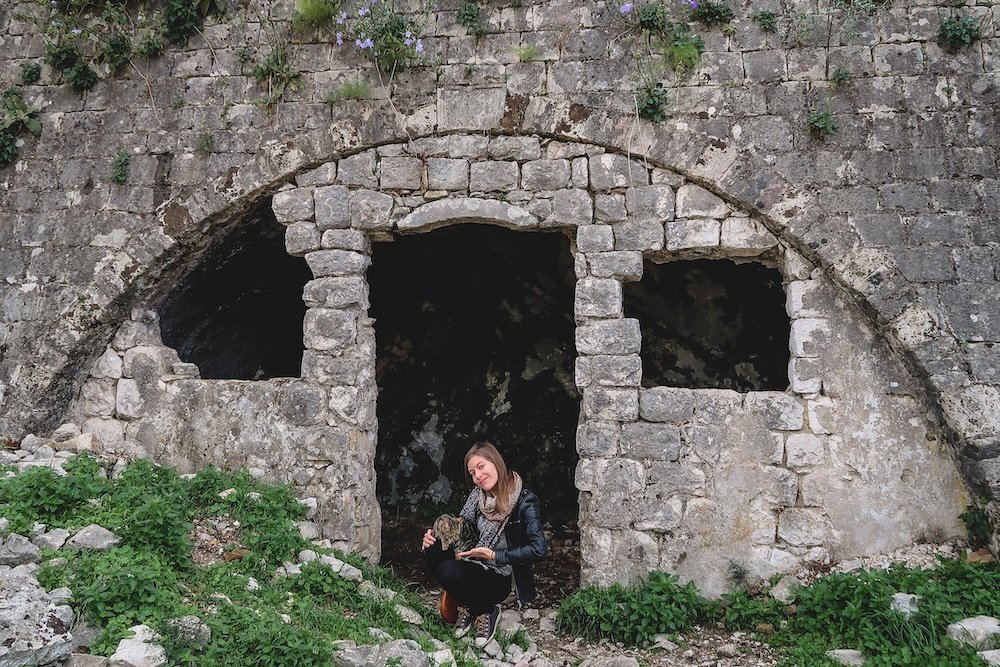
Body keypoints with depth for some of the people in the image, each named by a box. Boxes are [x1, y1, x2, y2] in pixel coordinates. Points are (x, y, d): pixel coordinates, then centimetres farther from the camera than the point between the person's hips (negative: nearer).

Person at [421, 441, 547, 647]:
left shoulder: (524, 501, -15)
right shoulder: (477, 496, 4)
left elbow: (539, 549, -23)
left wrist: (493, 556, -23)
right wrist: (434, 536, -12)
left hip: (501, 578, -6)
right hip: (476, 566, 6)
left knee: (448, 572, -32)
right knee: (432, 550, -21)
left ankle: (486, 611, -3)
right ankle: (469, 607, -1)